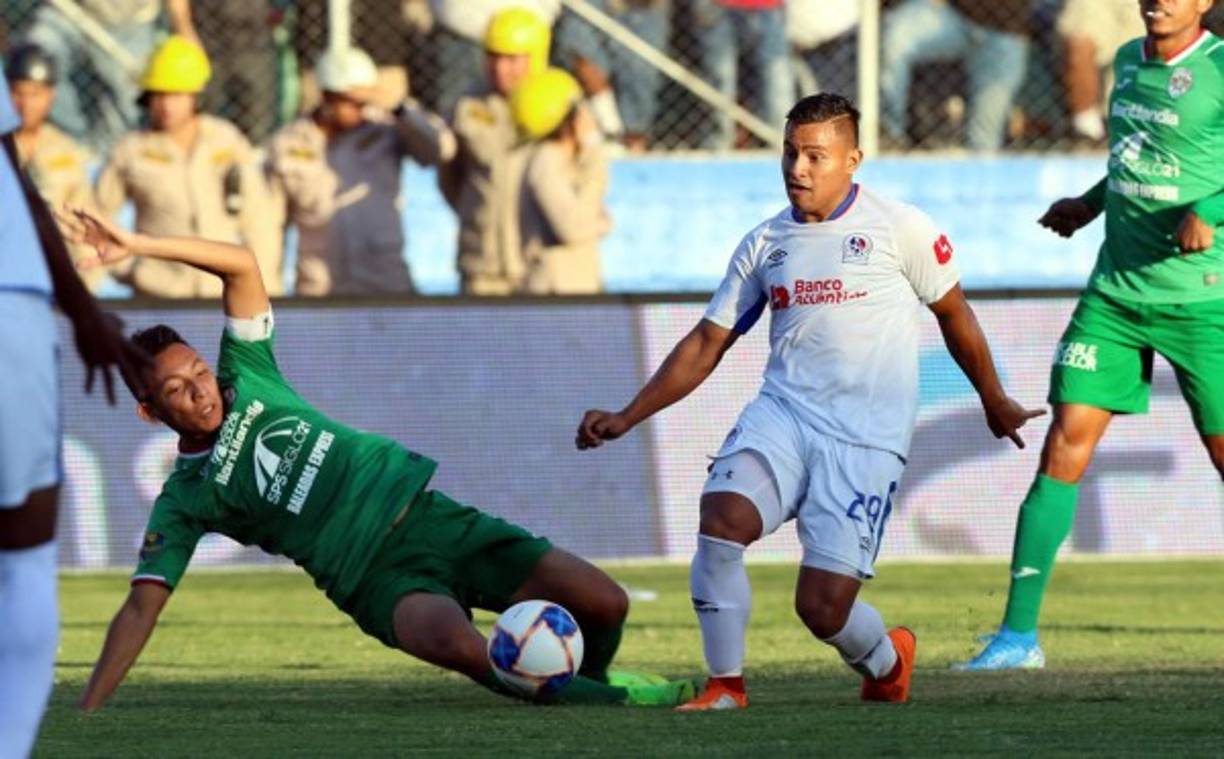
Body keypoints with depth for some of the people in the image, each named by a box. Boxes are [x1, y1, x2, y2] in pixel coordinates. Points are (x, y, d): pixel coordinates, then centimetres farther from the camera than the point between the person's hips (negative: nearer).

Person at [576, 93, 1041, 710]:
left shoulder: (899, 229, 1)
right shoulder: (764, 244, 11)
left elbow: (952, 313, 14)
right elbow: (707, 343, 15)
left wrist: (994, 403, 24)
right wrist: (627, 417, 6)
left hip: (867, 436, -3)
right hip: (782, 412, 3)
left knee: (823, 608, -11)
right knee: (721, 517, -28)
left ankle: (887, 660, 26)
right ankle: (725, 684, -12)